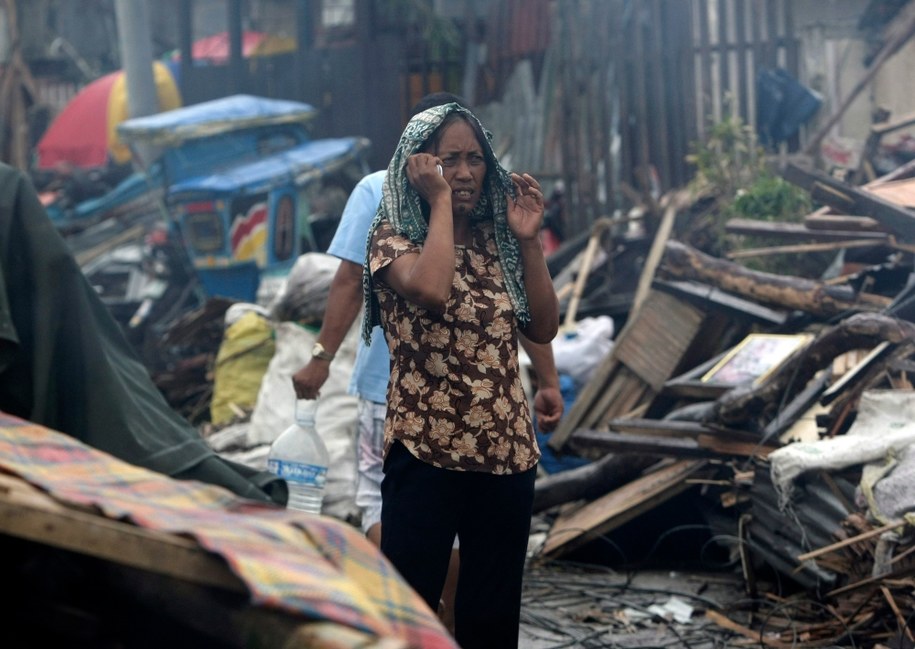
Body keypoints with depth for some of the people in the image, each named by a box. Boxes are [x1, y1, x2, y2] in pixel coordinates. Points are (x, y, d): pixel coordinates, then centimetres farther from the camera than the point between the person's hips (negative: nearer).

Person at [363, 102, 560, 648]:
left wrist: (528, 240, -2)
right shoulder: (394, 236, -4)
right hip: (426, 452, -5)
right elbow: (432, 290, -25)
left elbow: (543, 329, 5)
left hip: (508, 452, 5)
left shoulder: (496, 240, 10)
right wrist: (440, 201, -15)